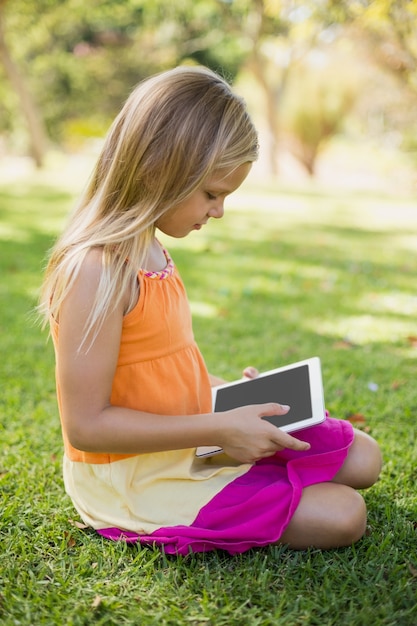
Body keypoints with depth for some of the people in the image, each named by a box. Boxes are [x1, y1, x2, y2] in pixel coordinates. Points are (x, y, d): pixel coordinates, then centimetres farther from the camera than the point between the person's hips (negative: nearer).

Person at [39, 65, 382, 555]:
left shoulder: (148, 251, 3)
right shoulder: (95, 270, -26)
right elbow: (85, 424, -26)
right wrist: (220, 428, -26)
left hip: (192, 442, 9)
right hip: (139, 480, -9)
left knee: (362, 458, 10)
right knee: (341, 516, -13)